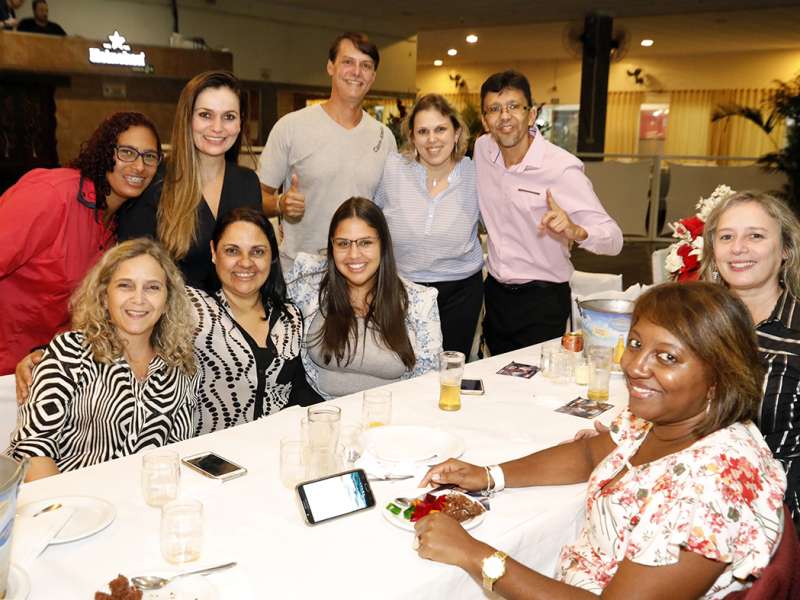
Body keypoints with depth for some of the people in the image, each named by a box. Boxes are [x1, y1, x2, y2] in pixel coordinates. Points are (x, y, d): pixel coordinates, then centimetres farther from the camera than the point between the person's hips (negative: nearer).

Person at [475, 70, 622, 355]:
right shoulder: (482, 149, -1)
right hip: (495, 293, 6)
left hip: (543, 300, -5)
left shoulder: (562, 168, -19)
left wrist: (575, 231, -41)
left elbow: (613, 238, -23)